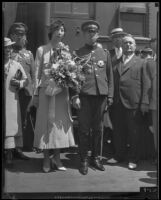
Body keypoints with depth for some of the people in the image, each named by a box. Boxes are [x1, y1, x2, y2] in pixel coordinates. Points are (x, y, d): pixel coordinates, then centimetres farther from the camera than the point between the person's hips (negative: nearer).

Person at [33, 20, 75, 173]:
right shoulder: (42, 50, 4)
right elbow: (37, 72, 2)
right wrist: (36, 93, -3)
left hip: (62, 91, 2)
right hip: (46, 90, -2)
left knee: (60, 121, 4)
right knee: (46, 121, 0)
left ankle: (57, 157, 14)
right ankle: (46, 158, 10)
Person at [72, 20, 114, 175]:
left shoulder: (105, 53, 13)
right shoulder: (77, 54, 5)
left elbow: (110, 76, 14)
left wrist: (110, 95, 7)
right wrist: (75, 96, -8)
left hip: (101, 95, 3)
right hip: (84, 95, -2)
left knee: (98, 128, 9)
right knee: (84, 129, 1)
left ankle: (95, 157, 22)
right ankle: (84, 160, 12)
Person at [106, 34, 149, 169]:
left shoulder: (141, 63, 5)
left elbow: (145, 85, 0)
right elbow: (112, 81, 12)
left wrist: (144, 104, -8)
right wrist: (110, 98, 0)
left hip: (133, 103, -3)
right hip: (118, 103, 3)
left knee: (133, 132, 5)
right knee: (118, 131, 10)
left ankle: (133, 159, 18)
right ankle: (119, 155, 24)